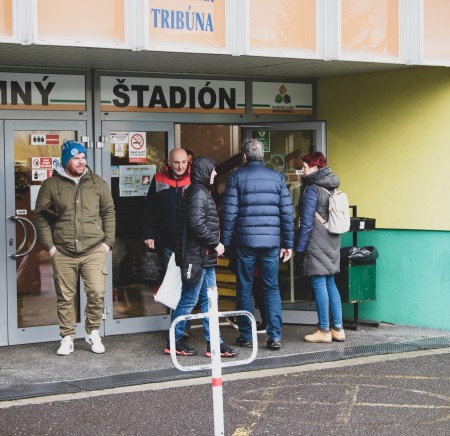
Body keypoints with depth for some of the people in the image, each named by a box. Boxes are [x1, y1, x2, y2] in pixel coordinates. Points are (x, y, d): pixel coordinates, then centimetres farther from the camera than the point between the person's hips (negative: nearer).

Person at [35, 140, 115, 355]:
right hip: (62, 253, 0)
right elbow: (40, 216, 4)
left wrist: (107, 242, 2)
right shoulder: (50, 185, 3)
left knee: (97, 293, -8)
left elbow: (109, 213, 11)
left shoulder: (98, 183, 7)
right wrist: (49, 246, -2)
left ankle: (93, 332, 13)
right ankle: (67, 338, 18)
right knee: (65, 297, 6)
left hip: (94, 251, 0)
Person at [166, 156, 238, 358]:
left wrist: (214, 245, 15)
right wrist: (216, 243, -15)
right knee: (189, 300, -2)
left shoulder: (201, 192, 18)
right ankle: (174, 342, 8)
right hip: (197, 256, -11)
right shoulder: (199, 193, -14)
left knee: (209, 300, 10)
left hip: (205, 257, 11)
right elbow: (197, 224, -23)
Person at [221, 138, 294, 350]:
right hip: (271, 242, 2)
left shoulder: (236, 177, 0)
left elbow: (229, 213, -5)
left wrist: (225, 242, 1)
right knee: (271, 289, 7)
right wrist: (288, 243, 10)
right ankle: (275, 336, -1)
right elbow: (287, 213, 5)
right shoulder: (277, 177, 7)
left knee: (244, 290, 8)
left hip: (245, 241, -2)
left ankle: (246, 336, 11)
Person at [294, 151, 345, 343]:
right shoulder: (331, 188, 11)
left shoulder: (312, 190, -13)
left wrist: (299, 247, -9)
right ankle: (338, 328, 14)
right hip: (332, 241, 8)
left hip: (316, 244, -8)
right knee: (330, 284, 13)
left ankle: (324, 331, 1)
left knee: (319, 285, -3)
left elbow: (307, 222, -15)